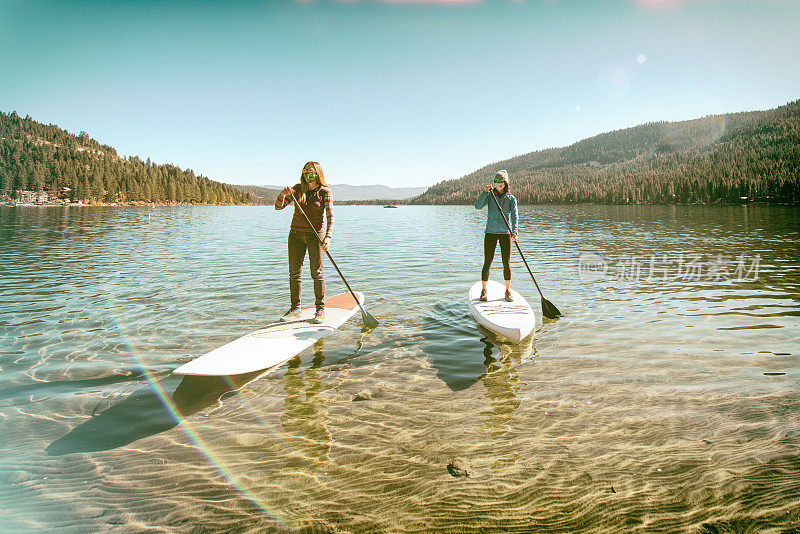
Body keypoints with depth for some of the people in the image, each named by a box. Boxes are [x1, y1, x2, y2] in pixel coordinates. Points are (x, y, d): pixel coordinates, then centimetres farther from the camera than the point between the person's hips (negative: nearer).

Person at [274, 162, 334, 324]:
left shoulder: (325, 192, -3)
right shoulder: (298, 189, 8)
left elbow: (330, 216, -11)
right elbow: (278, 206, 3)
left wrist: (328, 237, -25)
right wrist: (282, 195, -19)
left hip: (315, 234, -4)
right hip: (296, 233, 4)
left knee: (317, 273, -3)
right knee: (294, 273, 3)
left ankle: (320, 309, 7)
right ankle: (295, 309, 12)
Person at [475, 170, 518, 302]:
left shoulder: (511, 199, 5)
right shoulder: (490, 196, 5)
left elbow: (514, 216, -7)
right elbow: (478, 206, -12)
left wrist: (514, 231, -22)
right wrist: (485, 192, -23)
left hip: (505, 233, 0)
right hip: (490, 232, 0)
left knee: (506, 262, 0)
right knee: (487, 262, 0)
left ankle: (508, 290, 13)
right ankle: (484, 290, 12)